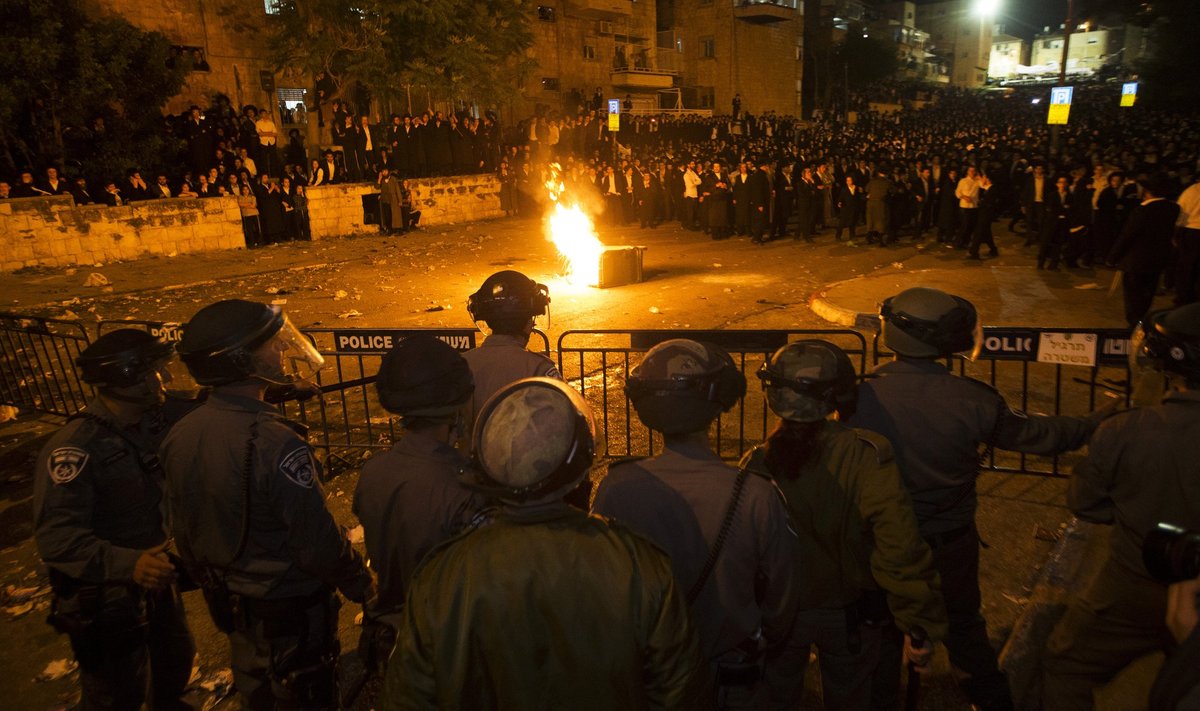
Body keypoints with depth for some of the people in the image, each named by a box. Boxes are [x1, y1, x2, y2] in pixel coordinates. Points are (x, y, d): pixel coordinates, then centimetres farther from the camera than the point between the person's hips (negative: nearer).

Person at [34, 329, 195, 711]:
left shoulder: (156, 420, -7)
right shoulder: (73, 448, -29)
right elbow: (56, 538, -33)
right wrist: (127, 564, -46)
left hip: (157, 575, 7)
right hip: (108, 596, -7)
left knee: (176, 658, 29)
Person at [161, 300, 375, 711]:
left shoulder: (181, 435, -8)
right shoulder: (274, 443, -32)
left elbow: (183, 536, 3)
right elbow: (318, 540, -26)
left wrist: (212, 585, 18)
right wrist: (361, 585, -9)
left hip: (231, 604, 7)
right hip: (291, 608, -6)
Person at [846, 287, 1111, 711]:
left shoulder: (864, 397, -24)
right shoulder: (972, 400, -20)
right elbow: (1036, 434, -4)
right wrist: (1096, 425, 14)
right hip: (952, 541, 1)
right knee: (963, 623, 27)